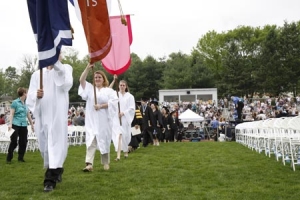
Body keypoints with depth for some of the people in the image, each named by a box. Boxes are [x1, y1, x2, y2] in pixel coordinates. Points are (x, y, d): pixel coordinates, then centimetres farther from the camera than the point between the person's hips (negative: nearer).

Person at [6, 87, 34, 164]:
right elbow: (11, 114, -8)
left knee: (23, 142, 4)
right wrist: (10, 124, -18)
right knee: (14, 142, -4)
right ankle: (9, 158, 6)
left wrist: (32, 124, 20)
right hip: (16, 125, -5)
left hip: (24, 125, 6)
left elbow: (28, 114, 19)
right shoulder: (15, 102, -4)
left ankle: (20, 158, 17)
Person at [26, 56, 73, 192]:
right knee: (45, 145, 10)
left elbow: (67, 84, -14)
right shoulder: (37, 74, 15)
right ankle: (56, 172, 31)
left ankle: (50, 179, -9)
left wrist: (57, 63, -19)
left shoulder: (65, 69, 8)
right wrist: (36, 95, -18)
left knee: (56, 145, -10)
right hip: (42, 115, 4)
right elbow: (30, 95, 6)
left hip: (58, 114, -4)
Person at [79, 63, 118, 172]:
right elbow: (81, 80, -1)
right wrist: (88, 68, -11)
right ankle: (89, 164, -17)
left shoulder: (109, 91, 5)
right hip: (92, 120, 1)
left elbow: (113, 102, -9)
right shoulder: (90, 88, 12)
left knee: (104, 141, 7)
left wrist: (101, 106, -16)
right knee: (91, 141, -9)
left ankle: (106, 163, 21)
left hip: (104, 120, -1)